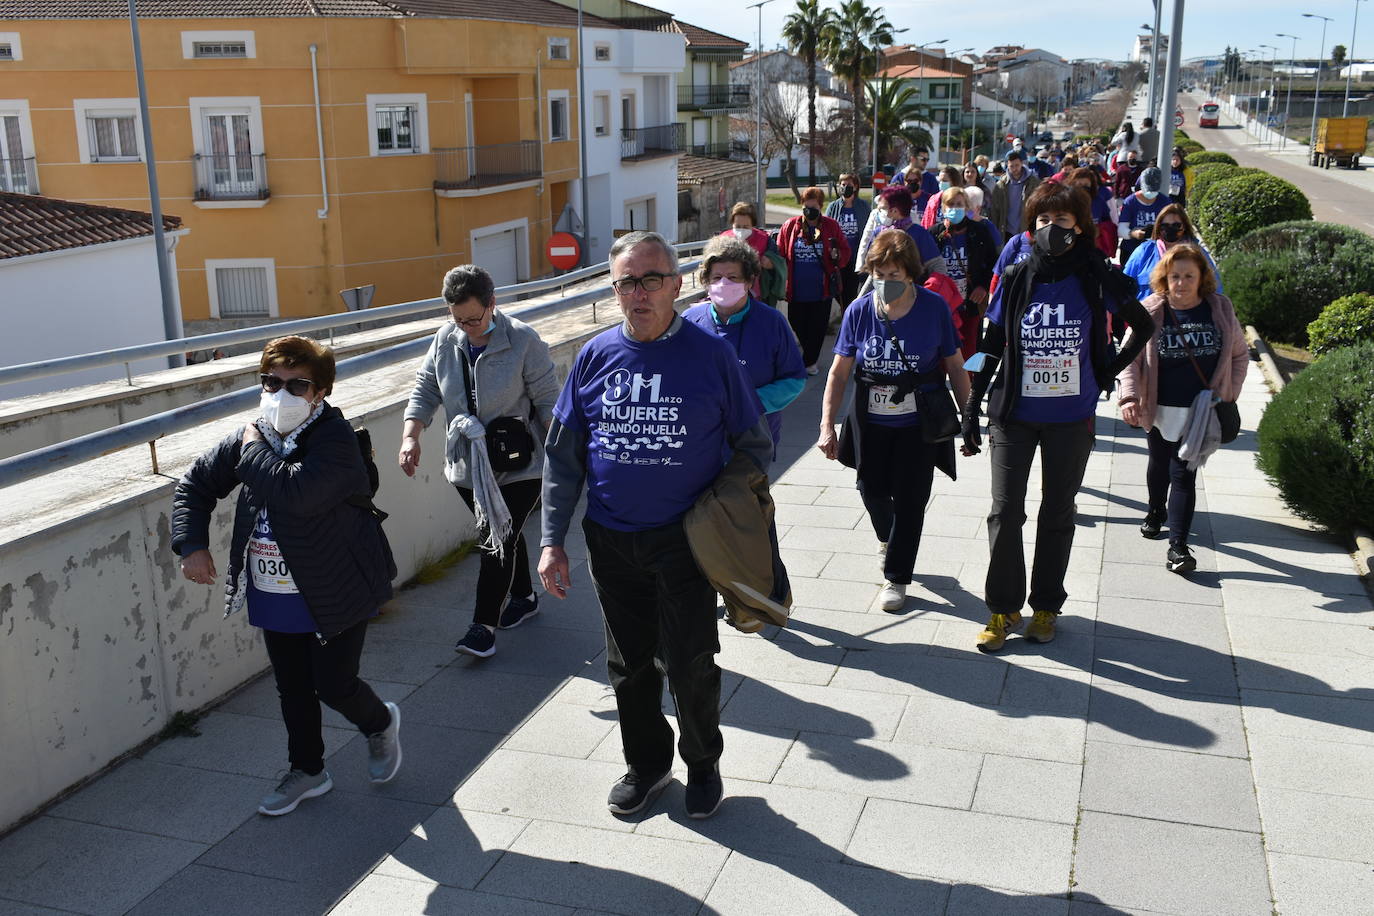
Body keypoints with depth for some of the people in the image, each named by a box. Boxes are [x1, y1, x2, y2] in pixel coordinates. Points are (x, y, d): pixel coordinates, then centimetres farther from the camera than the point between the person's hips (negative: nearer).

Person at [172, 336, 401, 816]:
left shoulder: (335, 439, -21)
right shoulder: (249, 438, 0)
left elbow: (297, 492, -38)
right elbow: (195, 484, 12)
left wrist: (255, 449, -22)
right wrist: (191, 544, -1)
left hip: (335, 595, -6)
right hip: (275, 598, 6)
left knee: (334, 685, 2)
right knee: (293, 690, 17)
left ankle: (380, 723, 35)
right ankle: (307, 771, 36)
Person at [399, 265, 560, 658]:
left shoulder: (524, 341, -13)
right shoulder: (445, 339, 0)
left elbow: (547, 402, -9)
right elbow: (425, 390, 6)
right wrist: (411, 436, -9)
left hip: (519, 467, -5)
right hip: (467, 466, 5)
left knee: (500, 541, -7)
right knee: (504, 537, 19)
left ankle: (483, 626, 1)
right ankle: (524, 597, 39)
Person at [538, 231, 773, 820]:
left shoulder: (710, 354, -6)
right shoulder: (596, 356, 1)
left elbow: (754, 445, 2)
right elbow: (562, 454, 6)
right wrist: (552, 540, 1)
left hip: (685, 540, -3)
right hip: (611, 542, 3)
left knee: (690, 666, 2)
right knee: (629, 664, 15)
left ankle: (703, 764, 30)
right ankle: (646, 764, 37)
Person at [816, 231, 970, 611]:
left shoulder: (934, 308, -11)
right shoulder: (859, 310, -8)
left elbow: (955, 366, -2)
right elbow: (839, 372, -4)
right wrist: (827, 426, -10)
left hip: (920, 421, -2)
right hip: (872, 418, 2)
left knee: (909, 497, 1)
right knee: (872, 489, 6)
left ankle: (896, 577, 18)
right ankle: (888, 538, 42)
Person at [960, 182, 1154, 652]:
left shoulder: (1096, 278, -5)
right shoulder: (1016, 278, -2)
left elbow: (1143, 326, 9)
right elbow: (990, 348, 3)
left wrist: (1109, 371, 1)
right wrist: (971, 410, 1)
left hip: (1072, 419, 0)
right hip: (1014, 415, 0)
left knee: (1058, 513, 12)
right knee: (1005, 512, -1)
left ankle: (1046, 605, 26)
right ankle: (1003, 608, 13)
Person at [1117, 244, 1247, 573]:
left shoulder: (1220, 309, -3)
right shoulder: (1150, 312, -7)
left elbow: (1240, 354, 8)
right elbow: (1131, 358, -5)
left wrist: (1228, 394, 1)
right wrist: (1130, 396, -18)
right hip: (1161, 408, 1)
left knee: (1184, 474, -5)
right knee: (1159, 465, 21)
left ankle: (1177, 545, -4)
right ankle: (1156, 511, 49)